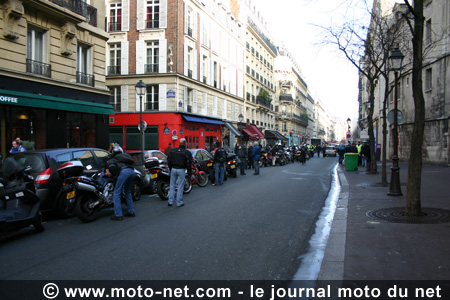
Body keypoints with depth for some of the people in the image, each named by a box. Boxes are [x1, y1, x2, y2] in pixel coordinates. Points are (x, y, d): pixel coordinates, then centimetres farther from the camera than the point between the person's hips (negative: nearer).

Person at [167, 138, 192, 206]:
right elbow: (189, 163, -8)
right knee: (180, 187, 2)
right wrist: (189, 173, -1)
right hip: (181, 170, -4)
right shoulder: (187, 152, -7)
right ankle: (179, 202, 8)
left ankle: (170, 201, 13)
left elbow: (169, 161, 11)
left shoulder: (173, 151, 7)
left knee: (172, 186, 11)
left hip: (173, 169, 4)